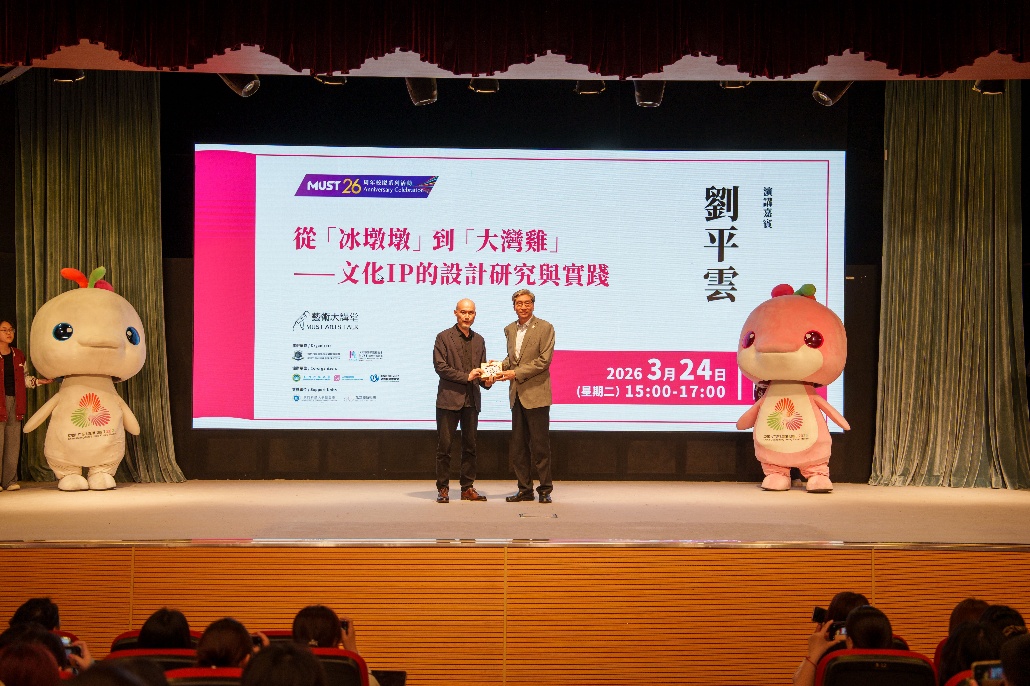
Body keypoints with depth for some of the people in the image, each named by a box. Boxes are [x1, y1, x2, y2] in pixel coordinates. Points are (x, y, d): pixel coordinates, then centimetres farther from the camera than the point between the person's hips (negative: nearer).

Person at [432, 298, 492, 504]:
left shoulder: (479, 340, 16)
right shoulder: (444, 337, -1)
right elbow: (440, 366, -10)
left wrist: (486, 380, -3)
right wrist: (466, 376, -15)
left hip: (471, 401, 5)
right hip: (449, 399, -5)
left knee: (470, 446, 7)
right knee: (444, 446, -2)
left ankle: (467, 488, 14)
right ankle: (443, 488, 5)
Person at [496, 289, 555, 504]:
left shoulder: (544, 328, -6)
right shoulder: (510, 329, 13)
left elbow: (544, 360, -12)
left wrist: (516, 373, -16)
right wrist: (501, 365, 3)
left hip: (536, 394, -6)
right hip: (517, 395, 6)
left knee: (539, 444, -2)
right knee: (517, 446, 8)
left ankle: (545, 489, 6)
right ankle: (525, 489, 16)